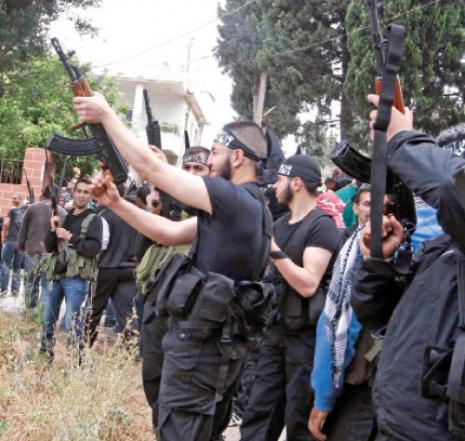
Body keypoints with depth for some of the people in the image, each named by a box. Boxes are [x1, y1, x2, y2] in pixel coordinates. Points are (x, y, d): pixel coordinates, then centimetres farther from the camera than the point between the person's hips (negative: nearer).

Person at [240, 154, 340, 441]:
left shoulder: (321, 225, -13)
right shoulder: (281, 224, 13)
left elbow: (308, 285, -22)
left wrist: (274, 249, -23)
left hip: (307, 333, -7)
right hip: (278, 328, 8)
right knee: (258, 411, 7)